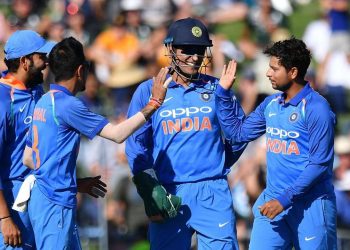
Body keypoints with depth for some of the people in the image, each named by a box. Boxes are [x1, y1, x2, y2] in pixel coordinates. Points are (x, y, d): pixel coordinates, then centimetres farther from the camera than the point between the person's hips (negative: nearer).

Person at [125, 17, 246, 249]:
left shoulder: (217, 89, 9)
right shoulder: (149, 91, 6)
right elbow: (136, 146, 1)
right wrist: (150, 194, -7)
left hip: (213, 194, 0)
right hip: (168, 194, 0)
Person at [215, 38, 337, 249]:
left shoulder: (316, 109, -13)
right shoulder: (271, 104, 11)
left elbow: (319, 164, -16)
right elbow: (238, 132, 22)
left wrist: (285, 199, -19)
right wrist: (223, 92, 13)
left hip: (310, 206, -7)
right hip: (273, 201, 7)